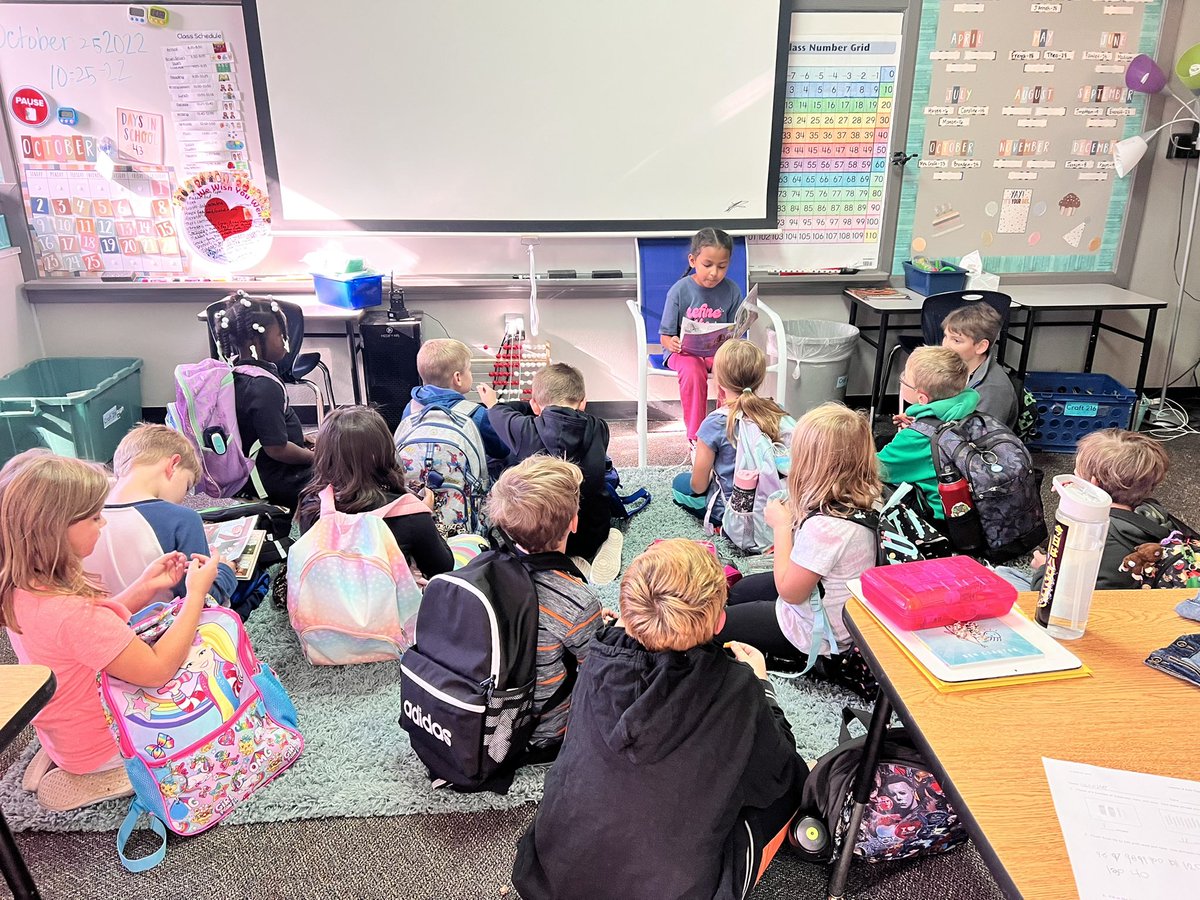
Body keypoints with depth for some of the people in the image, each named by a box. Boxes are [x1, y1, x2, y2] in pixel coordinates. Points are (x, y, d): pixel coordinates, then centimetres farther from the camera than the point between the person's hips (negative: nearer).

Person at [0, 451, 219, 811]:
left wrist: (145, 586, -9)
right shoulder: (69, 612, -40)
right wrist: (196, 593, -27)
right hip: (98, 746, -8)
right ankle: (98, 778, 5)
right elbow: (157, 670, -34)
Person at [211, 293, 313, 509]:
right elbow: (277, 449, -27)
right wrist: (316, 457, -11)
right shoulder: (264, 387, -28)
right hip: (274, 481, -10)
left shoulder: (235, 372, 1)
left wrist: (302, 440, 14)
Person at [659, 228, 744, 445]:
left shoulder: (731, 291, -1)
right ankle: (696, 436, -21)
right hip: (684, 350, -2)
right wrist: (672, 344, -28)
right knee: (692, 370, -36)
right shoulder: (680, 290, -7)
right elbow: (665, 335, -4)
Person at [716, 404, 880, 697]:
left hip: (817, 634, -9)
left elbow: (789, 591, -23)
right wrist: (794, 516, -8)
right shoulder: (863, 501, -11)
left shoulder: (824, 524, -38)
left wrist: (781, 525, -17)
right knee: (739, 591, 27)